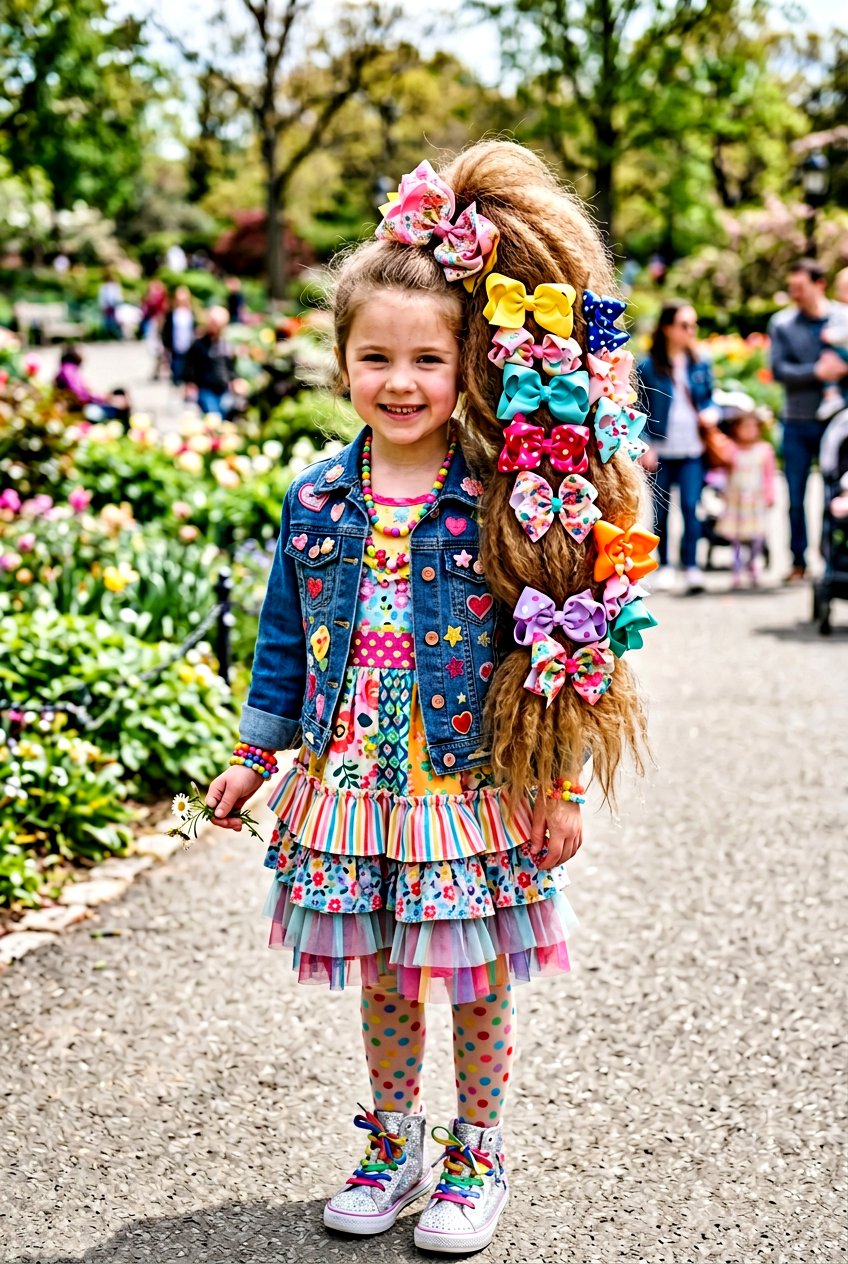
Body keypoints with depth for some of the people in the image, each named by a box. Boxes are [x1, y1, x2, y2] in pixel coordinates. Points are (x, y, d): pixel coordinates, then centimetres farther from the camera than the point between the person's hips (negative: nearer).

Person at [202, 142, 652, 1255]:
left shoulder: (509, 503, -11)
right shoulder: (316, 502, -1)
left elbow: (551, 646, -6)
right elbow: (286, 640, 10)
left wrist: (558, 785, -5)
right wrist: (255, 754, 12)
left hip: (478, 797, -3)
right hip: (350, 793, 3)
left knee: (478, 991, 12)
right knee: (382, 985, 17)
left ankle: (476, 1159, 32)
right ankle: (393, 1147, 37)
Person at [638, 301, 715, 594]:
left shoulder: (700, 364, 7)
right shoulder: (648, 366, -2)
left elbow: (709, 397, 17)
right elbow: (640, 409, -1)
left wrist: (709, 413, -5)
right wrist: (645, 446, -7)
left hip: (691, 449, 1)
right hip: (661, 449, -1)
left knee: (690, 507, -7)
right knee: (661, 509, 7)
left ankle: (691, 566, -2)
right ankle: (664, 565, 17)